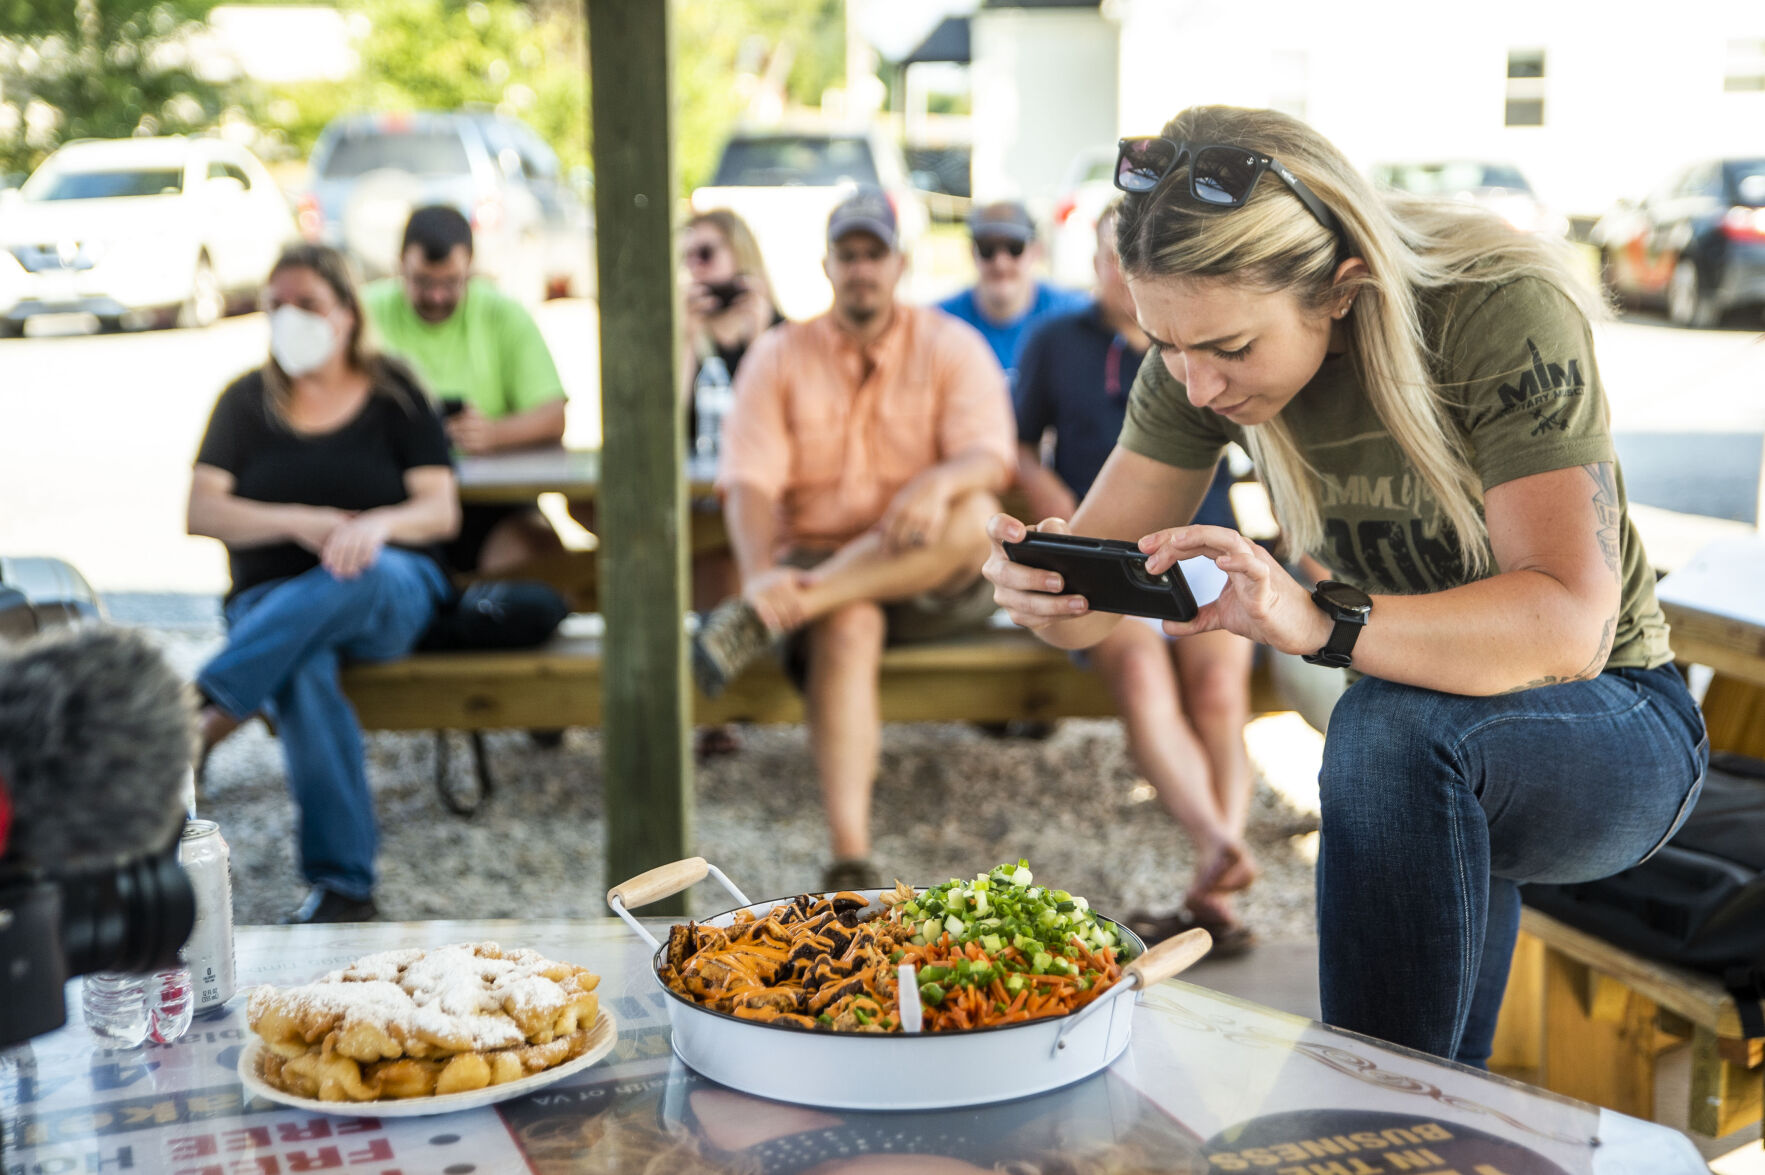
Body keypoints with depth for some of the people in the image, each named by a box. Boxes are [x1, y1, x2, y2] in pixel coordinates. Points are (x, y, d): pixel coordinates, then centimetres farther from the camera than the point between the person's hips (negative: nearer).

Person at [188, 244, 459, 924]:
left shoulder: (394, 395, 8)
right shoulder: (247, 401, 11)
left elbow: (442, 511, -2)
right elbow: (200, 513, -1)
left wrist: (378, 523, -26)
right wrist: (301, 522, -17)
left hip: (390, 595, 0)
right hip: (271, 601, 0)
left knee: (363, 573, -39)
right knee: (301, 672, -36)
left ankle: (205, 713, -40)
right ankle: (343, 886, -38)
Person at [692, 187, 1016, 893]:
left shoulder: (950, 346, 6)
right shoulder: (779, 356, 8)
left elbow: (989, 458, -9)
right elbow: (749, 481, -5)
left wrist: (939, 481, -35)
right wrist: (761, 569, -27)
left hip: (936, 585, 1)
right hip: (817, 563, 0)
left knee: (971, 518, -33)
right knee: (846, 627, -36)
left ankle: (768, 616, -37)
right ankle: (850, 863, -43)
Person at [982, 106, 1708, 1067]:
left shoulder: (1505, 318, -27)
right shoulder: (1206, 343, -11)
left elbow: (1571, 623, -35)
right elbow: (1094, 587, -8)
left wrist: (1321, 623, -50)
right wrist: (1038, 584, -33)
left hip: (1616, 735, -6)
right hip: (1453, 773, 6)